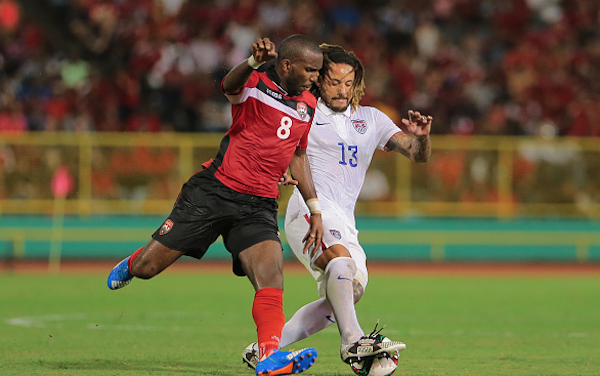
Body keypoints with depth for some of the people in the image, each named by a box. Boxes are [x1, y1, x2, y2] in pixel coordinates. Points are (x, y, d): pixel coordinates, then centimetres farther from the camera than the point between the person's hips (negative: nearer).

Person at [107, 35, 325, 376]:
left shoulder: (308, 105, 13)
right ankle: (132, 265, 39)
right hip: (215, 191, -4)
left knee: (271, 276, -22)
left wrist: (315, 211, 22)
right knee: (148, 268, 2)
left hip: (259, 207, 4)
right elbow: (230, 86, -32)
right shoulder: (255, 85, -8)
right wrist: (253, 62, -55)